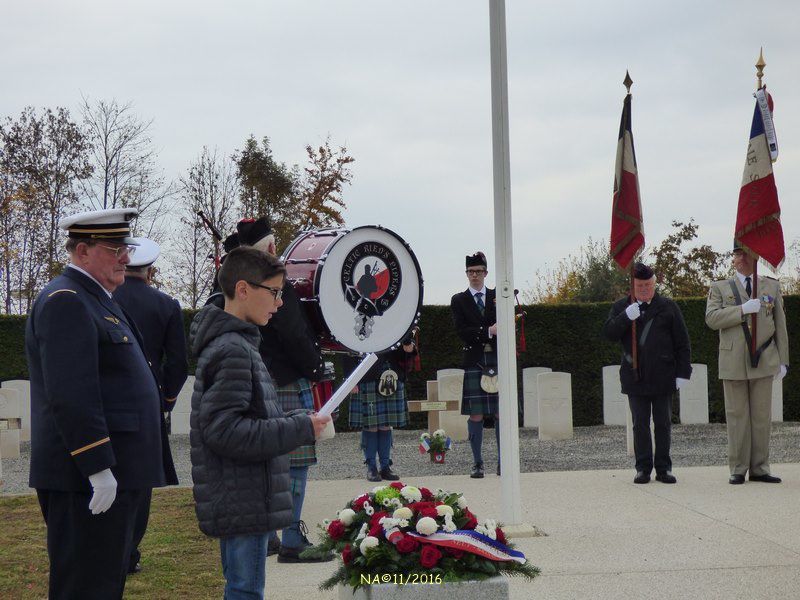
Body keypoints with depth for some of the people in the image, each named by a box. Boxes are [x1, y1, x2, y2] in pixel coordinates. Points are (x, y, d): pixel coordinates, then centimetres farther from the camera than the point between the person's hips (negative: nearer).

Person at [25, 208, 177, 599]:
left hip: (113, 474, 11)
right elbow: (69, 395, -23)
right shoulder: (65, 302, -15)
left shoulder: (96, 299, 19)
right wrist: (99, 468, -24)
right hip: (88, 478, -11)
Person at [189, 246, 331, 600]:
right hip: (242, 504, -10)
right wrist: (300, 429, -20)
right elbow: (223, 431, -25)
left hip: (241, 502, 10)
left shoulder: (236, 343, 15)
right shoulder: (231, 351, -18)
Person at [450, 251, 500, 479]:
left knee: (502, 414, 1)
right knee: (475, 415, -1)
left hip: (498, 360, 1)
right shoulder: (459, 300, 7)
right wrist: (488, 332, -14)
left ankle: (503, 462, 7)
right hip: (474, 363, -1)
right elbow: (461, 331, -4)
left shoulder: (498, 297, 12)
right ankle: (477, 463, 5)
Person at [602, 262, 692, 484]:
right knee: (640, 424, 4)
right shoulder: (621, 307, 7)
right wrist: (626, 317, -20)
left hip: (663, 377, 0)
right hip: (634, 378, 0)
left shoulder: (668, 307, 5)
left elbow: (682, 343, 5)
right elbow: (609, 333, -5)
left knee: (663, 424, 5)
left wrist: (683, 372, -1)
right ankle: (643, 468, 10)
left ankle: (663, 468, 12)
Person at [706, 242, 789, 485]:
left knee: (762, 416, 3)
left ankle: (759, 468, 8)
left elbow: (780, 325, 12)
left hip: (763, 362, 1)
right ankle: (738, 469, 5)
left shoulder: (772, 286, 13)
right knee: (737, 416, 1)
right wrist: (743, 309, -18)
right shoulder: (719, 288, 9)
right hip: (733, 362, -1)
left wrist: (783, 360, 6)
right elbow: (711, 318, -7)